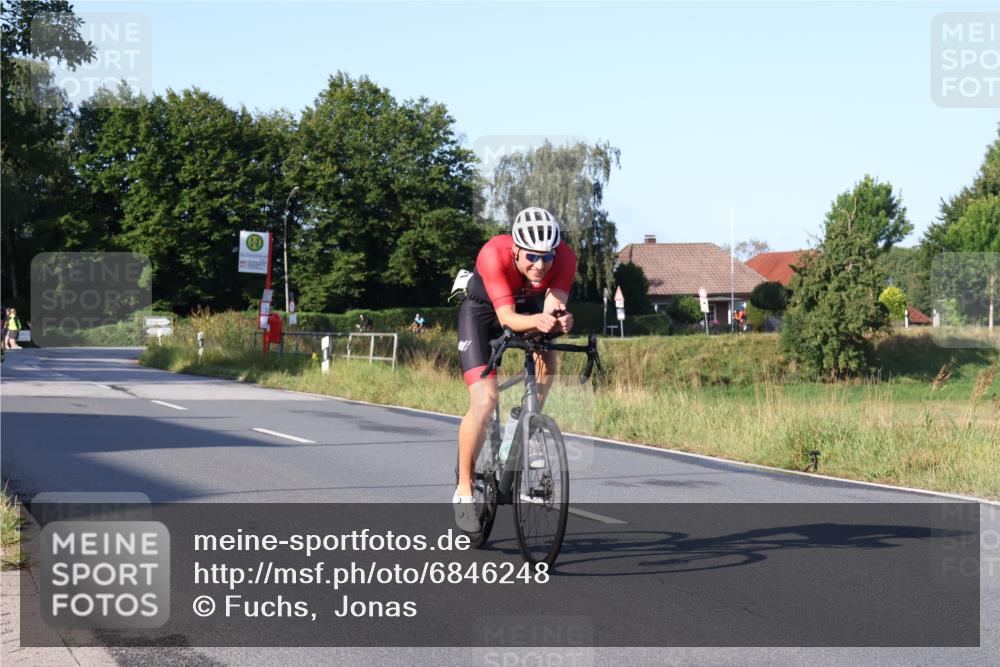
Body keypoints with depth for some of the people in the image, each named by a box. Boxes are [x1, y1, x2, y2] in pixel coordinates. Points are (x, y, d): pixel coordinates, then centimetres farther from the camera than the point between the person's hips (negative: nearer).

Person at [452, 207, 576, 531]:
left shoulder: (565, 257, -30)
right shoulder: (494, 255, -38)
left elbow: (553, 305, -37)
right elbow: (507, 316, -43)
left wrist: (560, 319, -60)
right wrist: (536, 321, -62)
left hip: (529, 307, 4)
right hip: (482, 311, -4)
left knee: (547, 355, -28)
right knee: (485, 401, -16)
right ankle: (464, 489, -3)